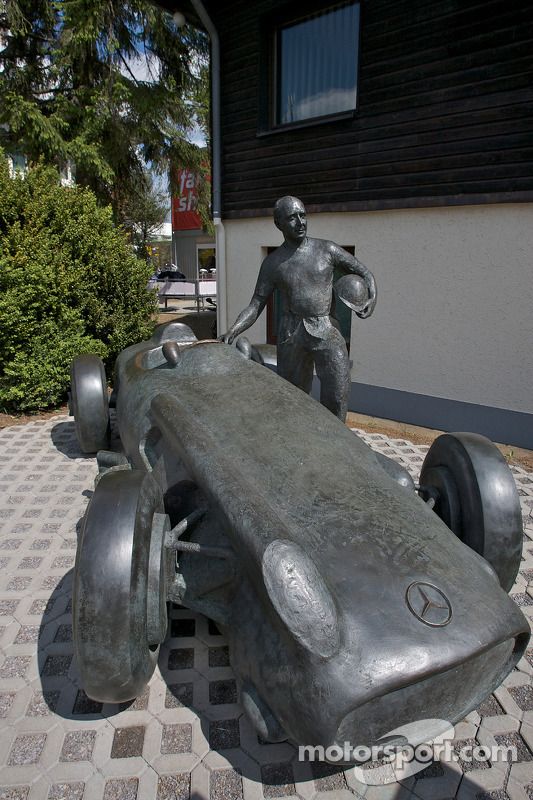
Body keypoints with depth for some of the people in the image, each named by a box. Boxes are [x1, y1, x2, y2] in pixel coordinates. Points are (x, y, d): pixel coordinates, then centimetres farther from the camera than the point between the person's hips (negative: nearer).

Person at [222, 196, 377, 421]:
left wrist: (372, 298, -10)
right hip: (291, 335, 1)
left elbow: (364, 272, 10)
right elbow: (255, 306, 2)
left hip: (327, 333, -1)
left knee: (337, 398, -13)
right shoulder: (272, 263, 5)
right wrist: (232, 331, -14)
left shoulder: (326, 249, 4)